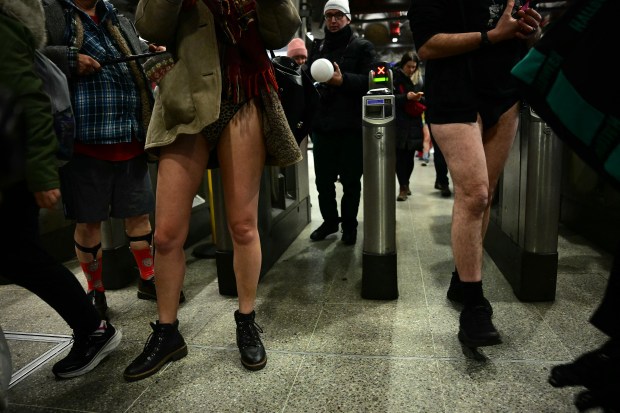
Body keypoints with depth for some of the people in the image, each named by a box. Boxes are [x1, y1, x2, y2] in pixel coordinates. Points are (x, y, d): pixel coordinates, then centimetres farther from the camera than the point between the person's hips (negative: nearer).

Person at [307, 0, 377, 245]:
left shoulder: (362, 47, 6)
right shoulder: (317, 47, 18)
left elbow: (368, 80, -8)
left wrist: (343, 80, -24)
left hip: (352, 125, -3)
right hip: (322, 124, 3)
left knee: (350, 180, 3)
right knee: (323, 179, 6)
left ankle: (349, 225, 17)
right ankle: (329, 221, 24)